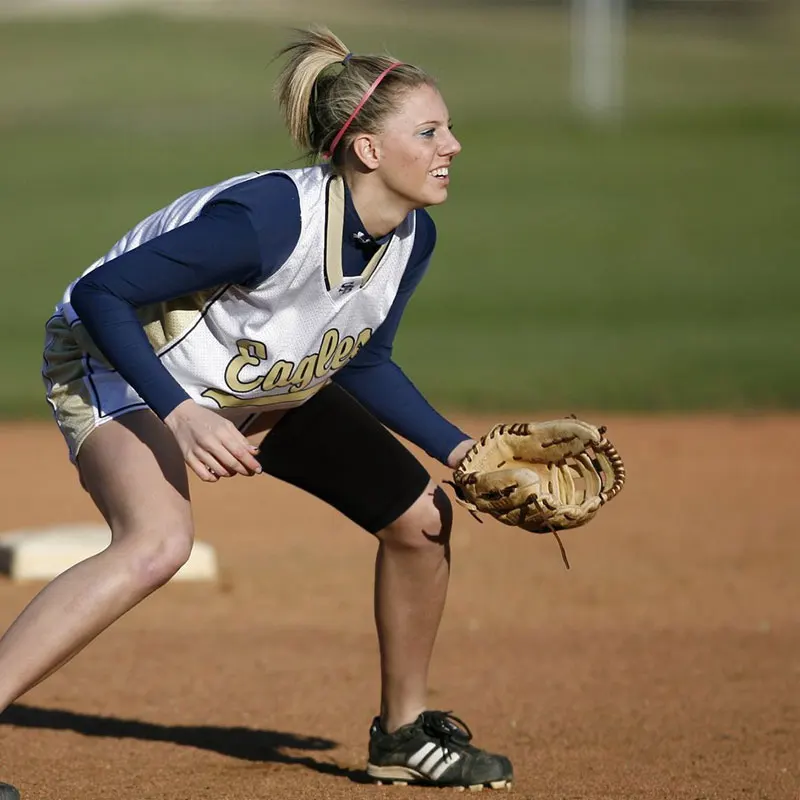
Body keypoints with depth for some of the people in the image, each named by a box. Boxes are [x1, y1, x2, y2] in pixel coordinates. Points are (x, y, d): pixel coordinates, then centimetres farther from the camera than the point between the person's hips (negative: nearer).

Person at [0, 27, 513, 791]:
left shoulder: (411, 238, -11)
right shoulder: (270, 217, -35)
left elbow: (361, 364, 8)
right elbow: (100, 294, -32)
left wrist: (458, 448, 0)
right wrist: (180, 414, -41)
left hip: (268, 387, 8)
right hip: (120, 367, -8)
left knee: (422, 517, 4)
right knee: (157, 542, -36)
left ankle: (404, 733, 26)